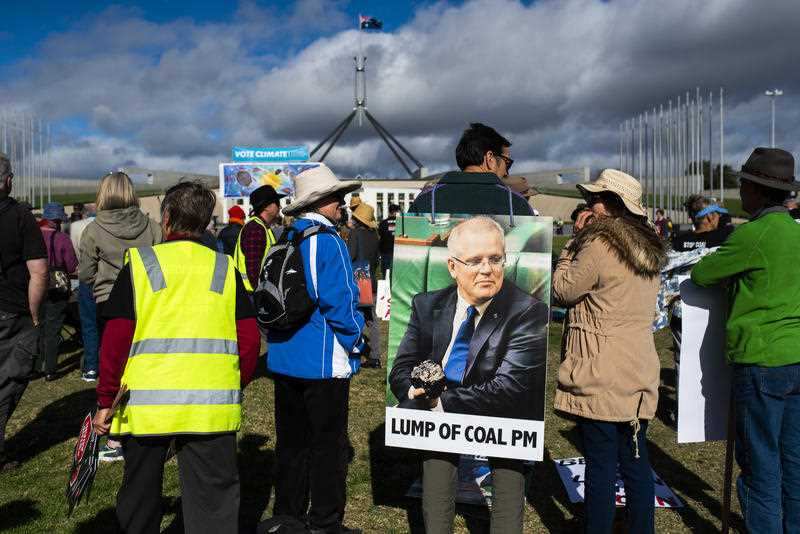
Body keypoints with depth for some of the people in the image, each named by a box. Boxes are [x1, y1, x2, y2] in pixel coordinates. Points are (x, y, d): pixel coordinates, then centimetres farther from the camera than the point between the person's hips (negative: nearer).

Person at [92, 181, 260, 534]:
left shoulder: (139, 263, -1)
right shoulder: (226, 268, 4)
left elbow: (115, 340, -5)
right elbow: (250, 340, 0)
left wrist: (106, 399, 3)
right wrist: (235, 387, 14)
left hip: (144, 406, 0)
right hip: (211, 407, 1)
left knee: (139, 498, 19)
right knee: (213, 504, 8)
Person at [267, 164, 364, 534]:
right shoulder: (328, 242, -17)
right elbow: (338, 302, -21)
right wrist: (355, 336, -5)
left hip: (283, 359, 8)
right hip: (324, 361, -8)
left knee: (290, 442, 17)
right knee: (328, 445, 6)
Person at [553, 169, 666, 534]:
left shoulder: (599, 246, -16)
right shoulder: (649, 249, 12)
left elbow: (561, 290, -7)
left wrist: (577, 238, -1)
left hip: (600, 378, -8)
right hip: (639, 375, 8)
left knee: (600, 466, 2)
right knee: (635, 461, 16)